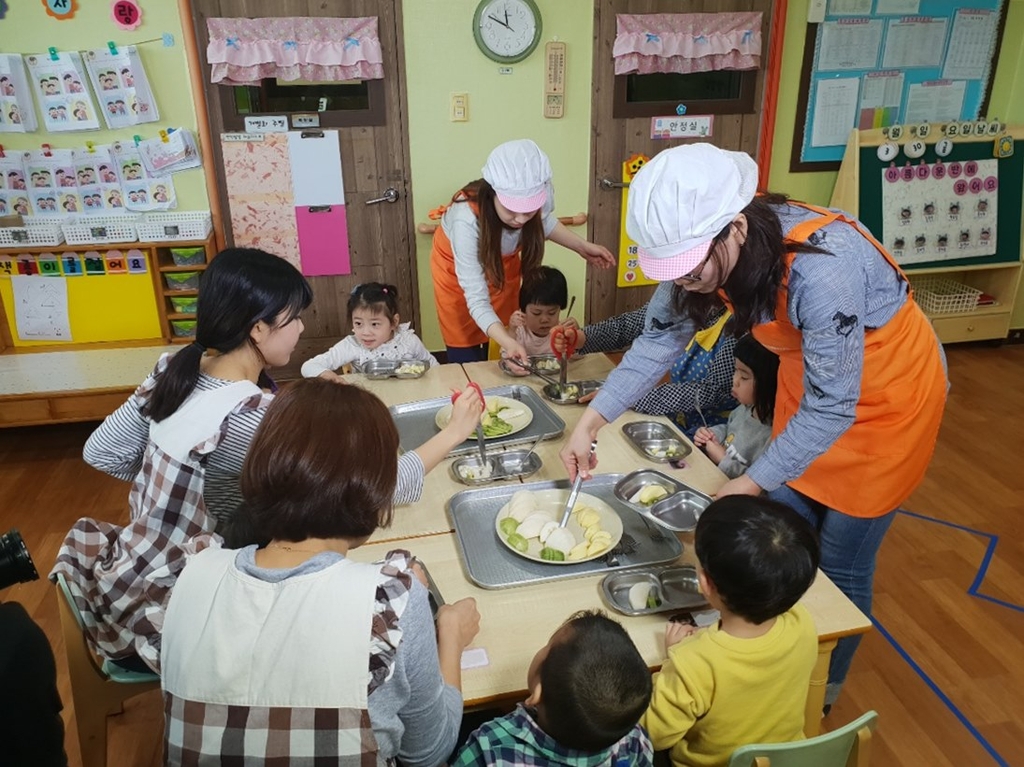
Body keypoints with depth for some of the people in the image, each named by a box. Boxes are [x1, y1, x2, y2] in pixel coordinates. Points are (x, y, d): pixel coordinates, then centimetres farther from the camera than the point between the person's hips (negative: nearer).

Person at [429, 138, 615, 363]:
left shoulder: (537, 197, -31)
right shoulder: (467, 220, -43)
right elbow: (477, 299, -40)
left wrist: (583, 247, -9)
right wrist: (508, 342, -54)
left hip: (504, 261, 4)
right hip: (456, 267, -3)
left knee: (505, 358, 8)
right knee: (466, 357, 2)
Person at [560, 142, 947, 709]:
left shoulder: (821, 269, -40)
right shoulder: (705, 252, -20)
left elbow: (831, 409, -31)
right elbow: (659, 340, -10)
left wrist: (750, 485, -28)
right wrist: (589, 423, -15)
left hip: (887, 391, -6)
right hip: (811, 377, 6)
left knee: (840, 566, 7)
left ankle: (822, 695, 35)